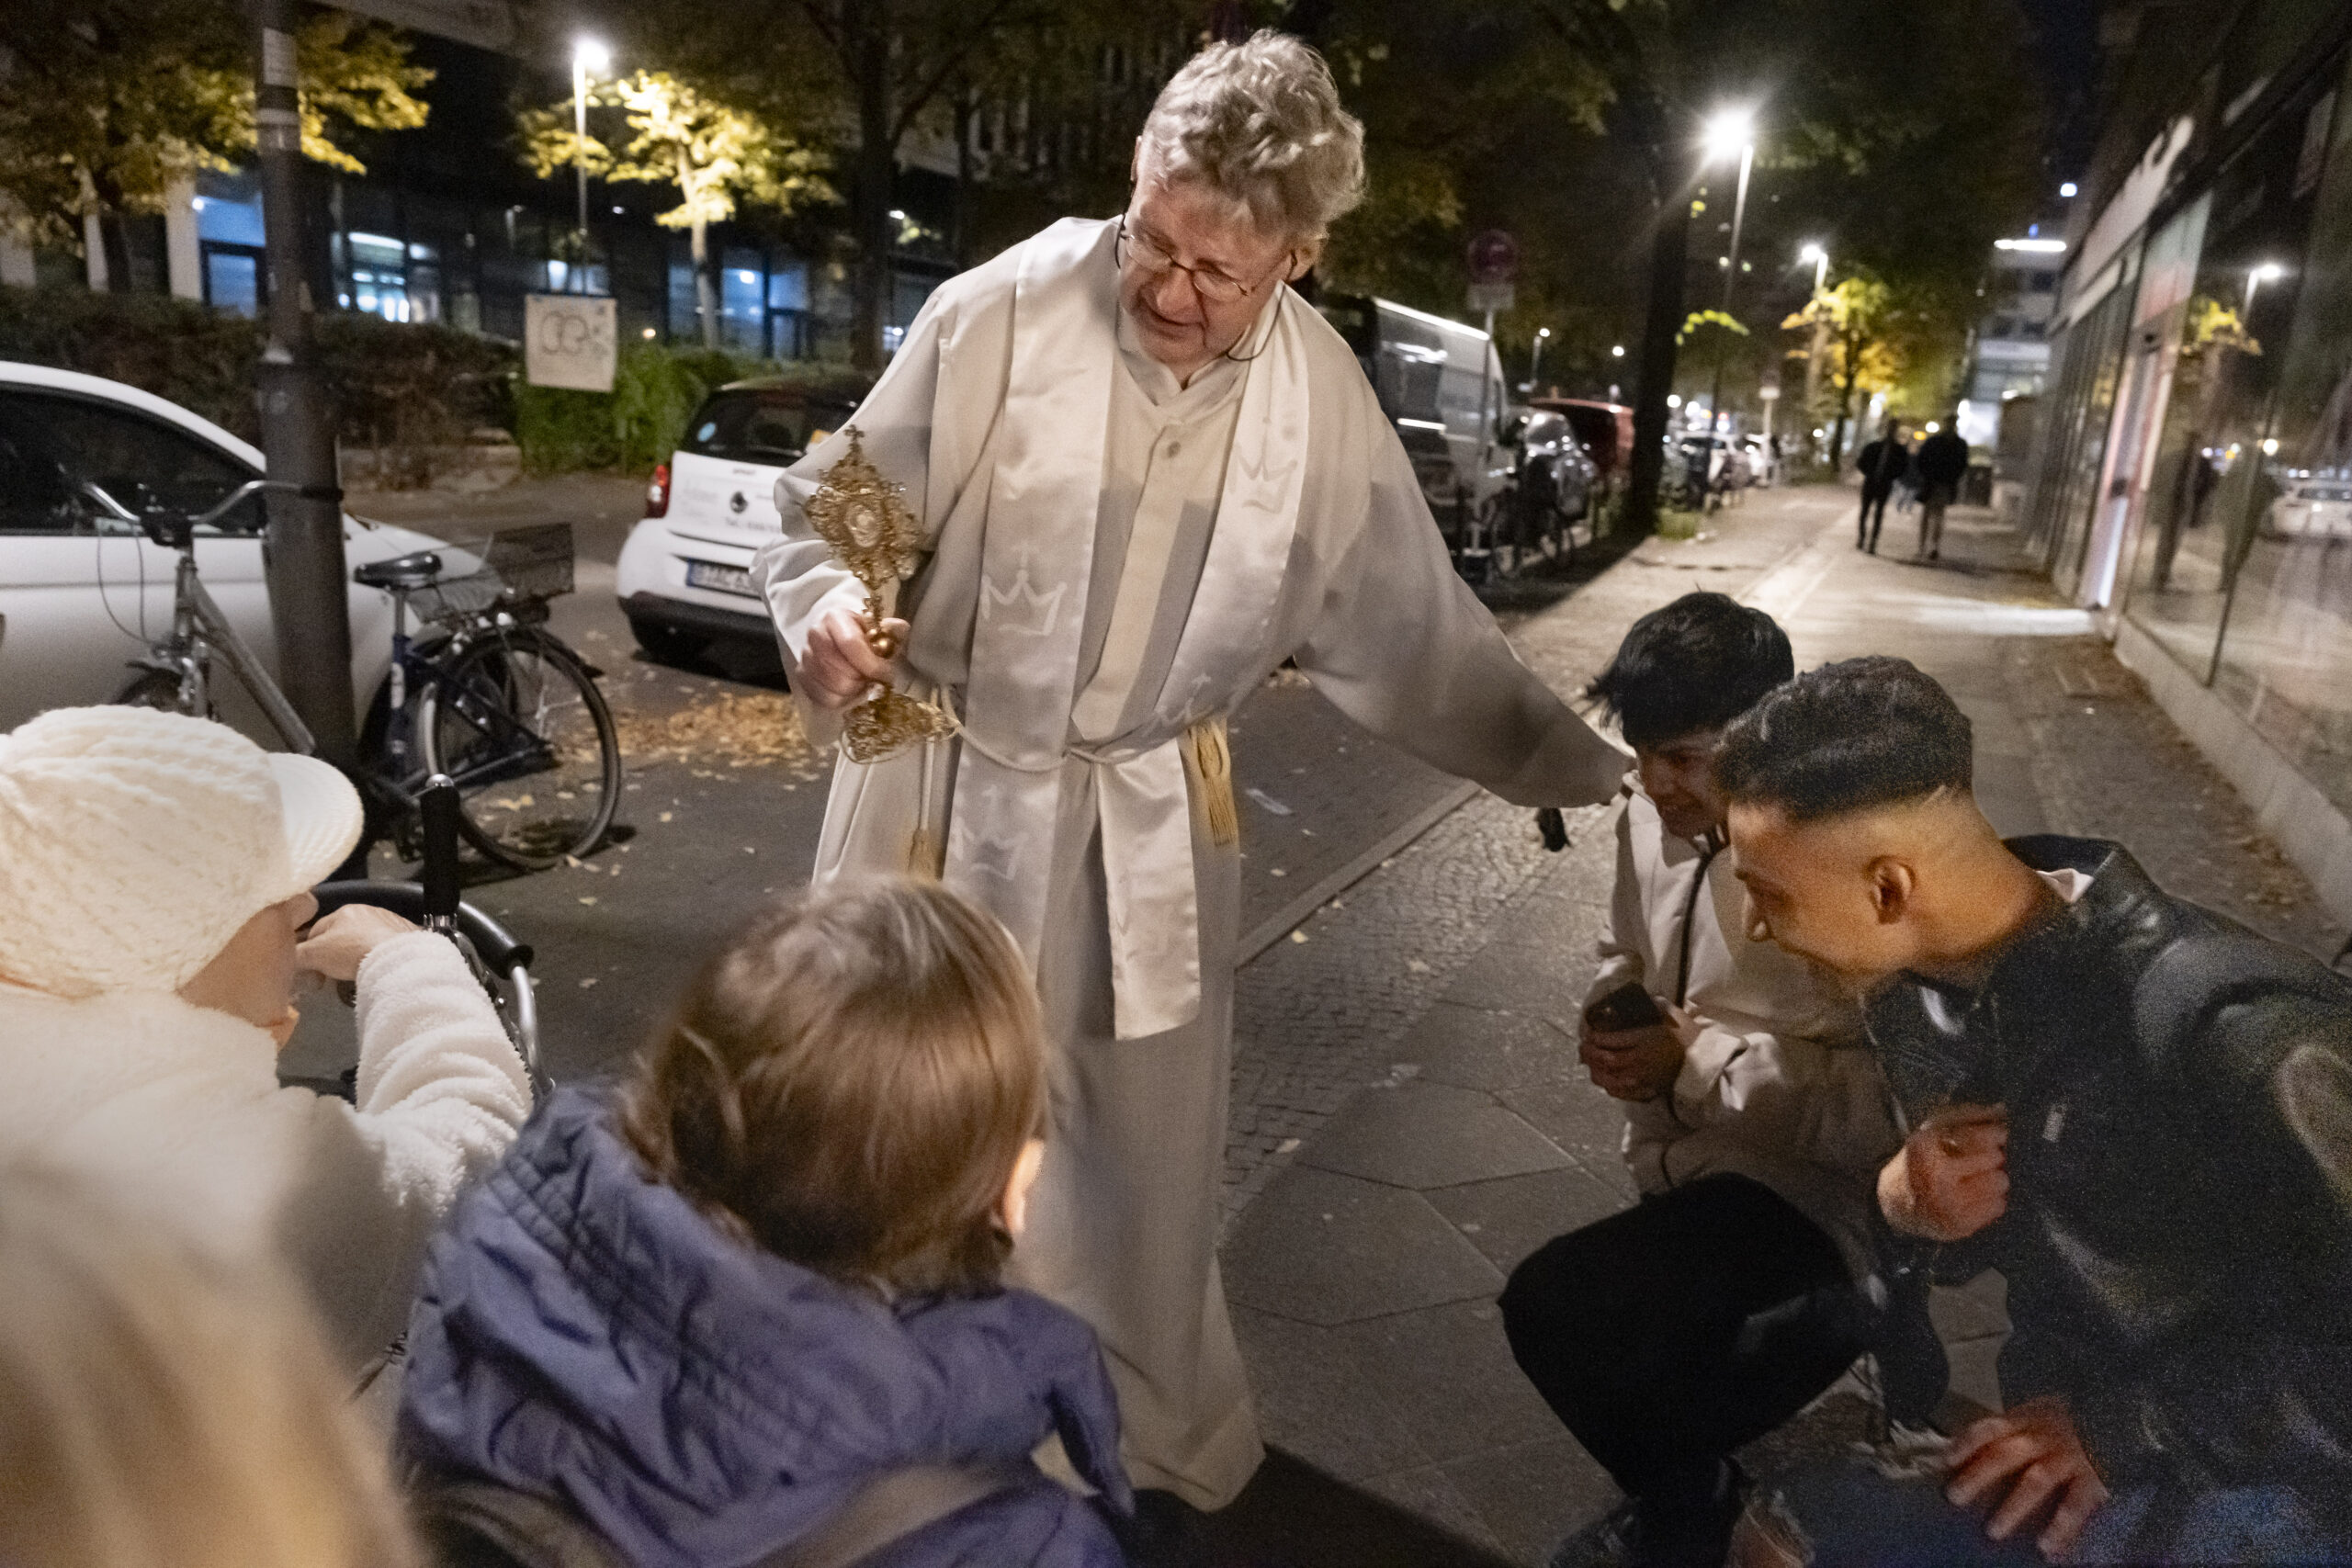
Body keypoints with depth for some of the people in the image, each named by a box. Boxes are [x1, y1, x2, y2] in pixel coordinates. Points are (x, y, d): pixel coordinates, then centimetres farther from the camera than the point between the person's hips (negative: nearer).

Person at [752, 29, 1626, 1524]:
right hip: (950, 789, -2)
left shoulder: (1323, 395, -4)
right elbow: (830, 507, -5)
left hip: (1151, 826, 3)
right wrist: (827, 610, -27)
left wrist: (1582, 766, 4)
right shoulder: (1000, 314, -15)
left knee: (1142, 1153, 18)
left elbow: (1409, 629, 5)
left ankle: (1151, 1440, 46)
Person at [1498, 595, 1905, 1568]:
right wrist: (1612, 1017, -5)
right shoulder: (1653, 818, -2)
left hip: (1812, 1193, -8)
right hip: (1685, 1158, 8)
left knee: (1554, 1309, -21)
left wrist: (1700, 1064, -25)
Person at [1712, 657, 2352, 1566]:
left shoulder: (2229, 1029, -31)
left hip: (2256, 1485, -6)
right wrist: (1909, 1202, -14)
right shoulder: (1910, 986, -6)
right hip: (2071, 1421, 7)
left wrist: (2128, 1433, -23)